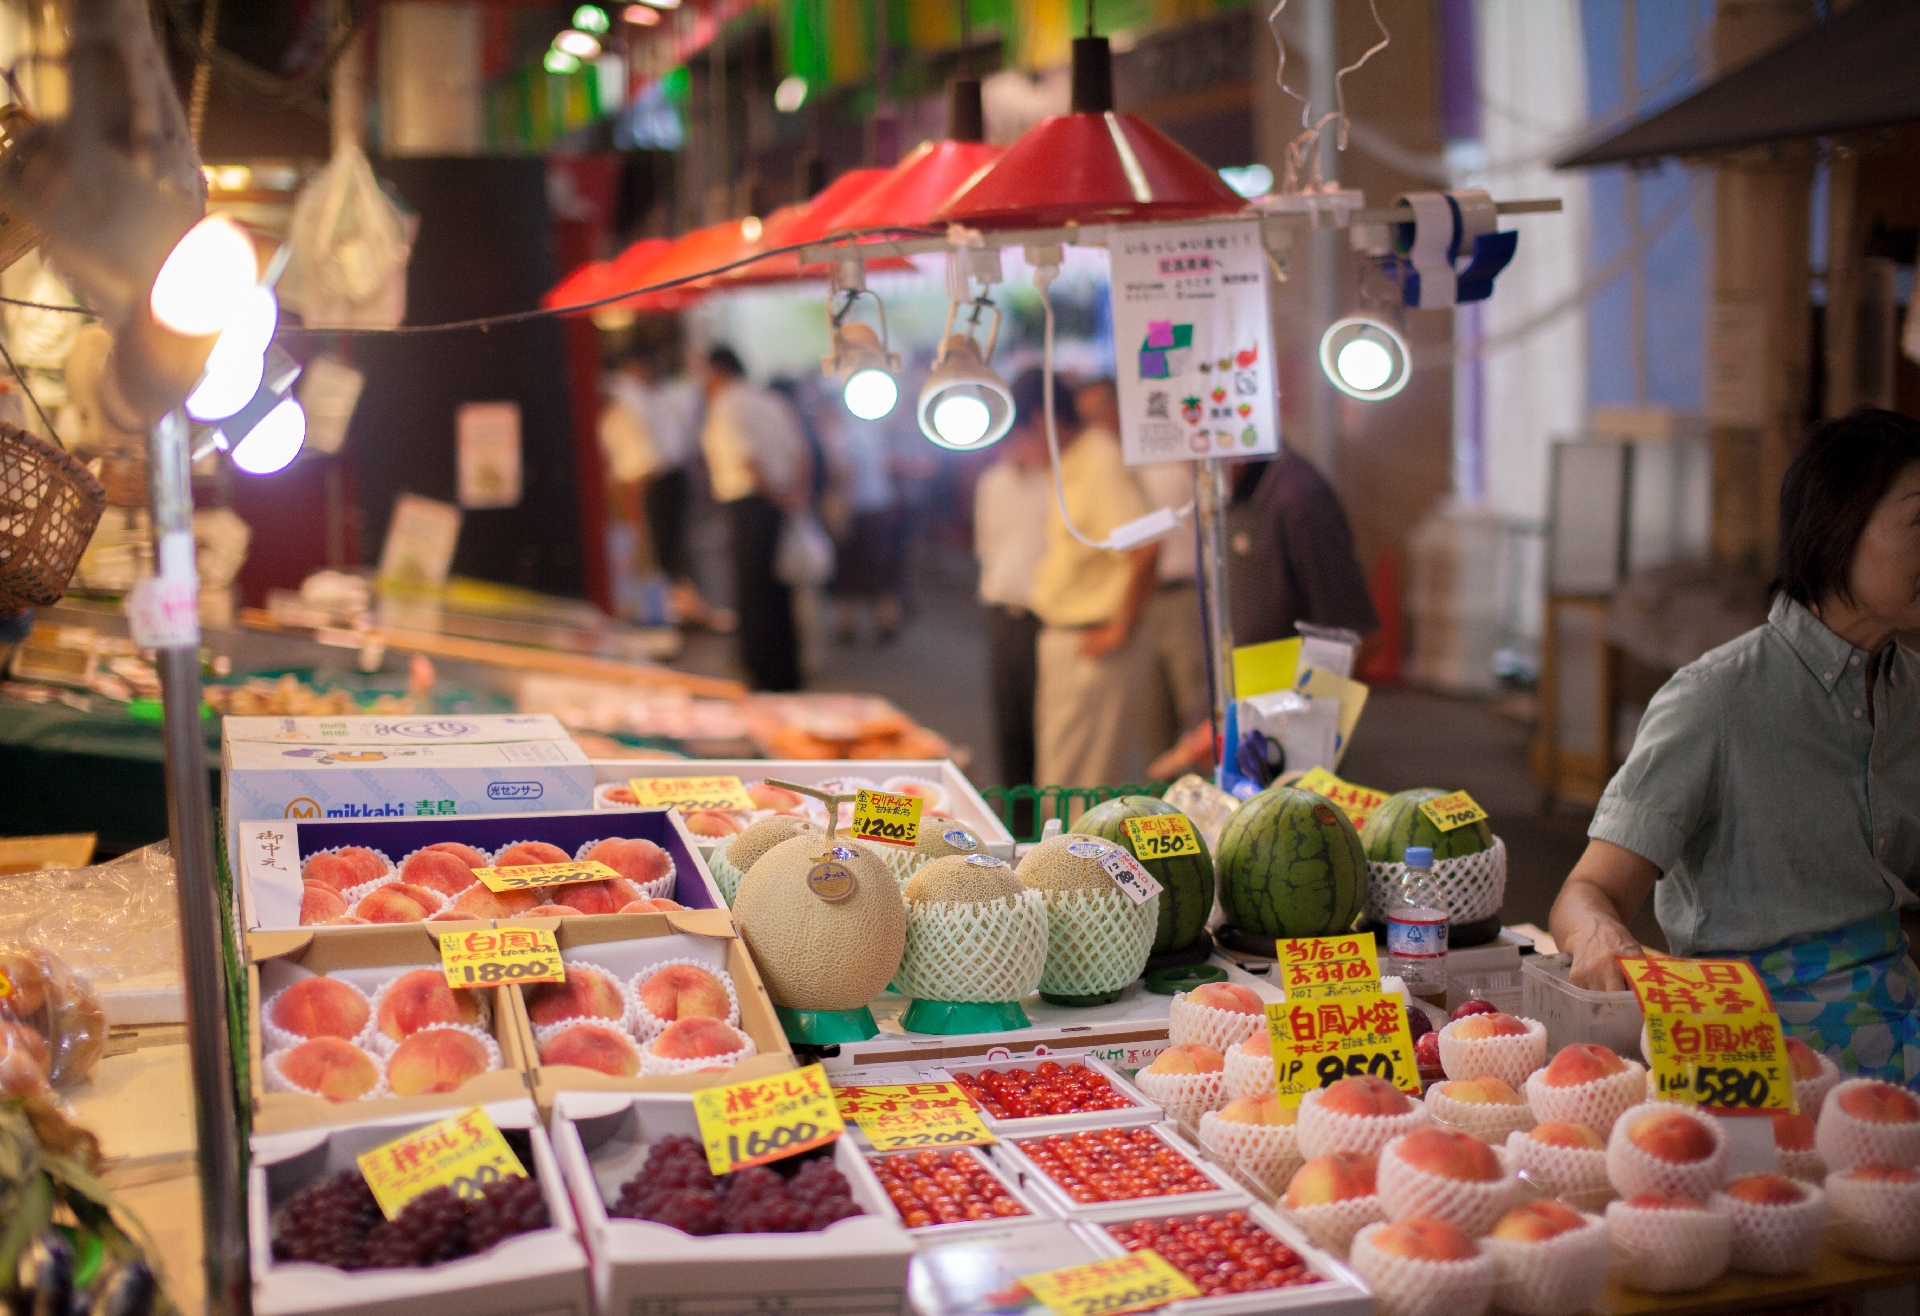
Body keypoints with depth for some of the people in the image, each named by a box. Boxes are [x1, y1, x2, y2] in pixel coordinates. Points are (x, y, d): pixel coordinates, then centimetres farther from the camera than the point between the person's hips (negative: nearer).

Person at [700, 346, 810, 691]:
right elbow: (798, 448, 7)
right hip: (780, 504, 8)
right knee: (778, 593, 16)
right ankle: (788, 672, 22)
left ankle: (765, 678, 0)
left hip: (747, 505, -8)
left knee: (753, 597, -2)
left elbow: (748, 458, -18)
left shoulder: (724, 405, -8)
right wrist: (797, 492, 2)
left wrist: (779, 497, -11)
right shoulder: (771, 401, 15)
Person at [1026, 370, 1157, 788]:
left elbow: (1143, 549, -27)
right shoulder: (1071, 465, 13)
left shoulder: (1101, 464, -18)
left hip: (1092, 643, -10)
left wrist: (1120, 630, -21)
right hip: (1064, 637, 10)